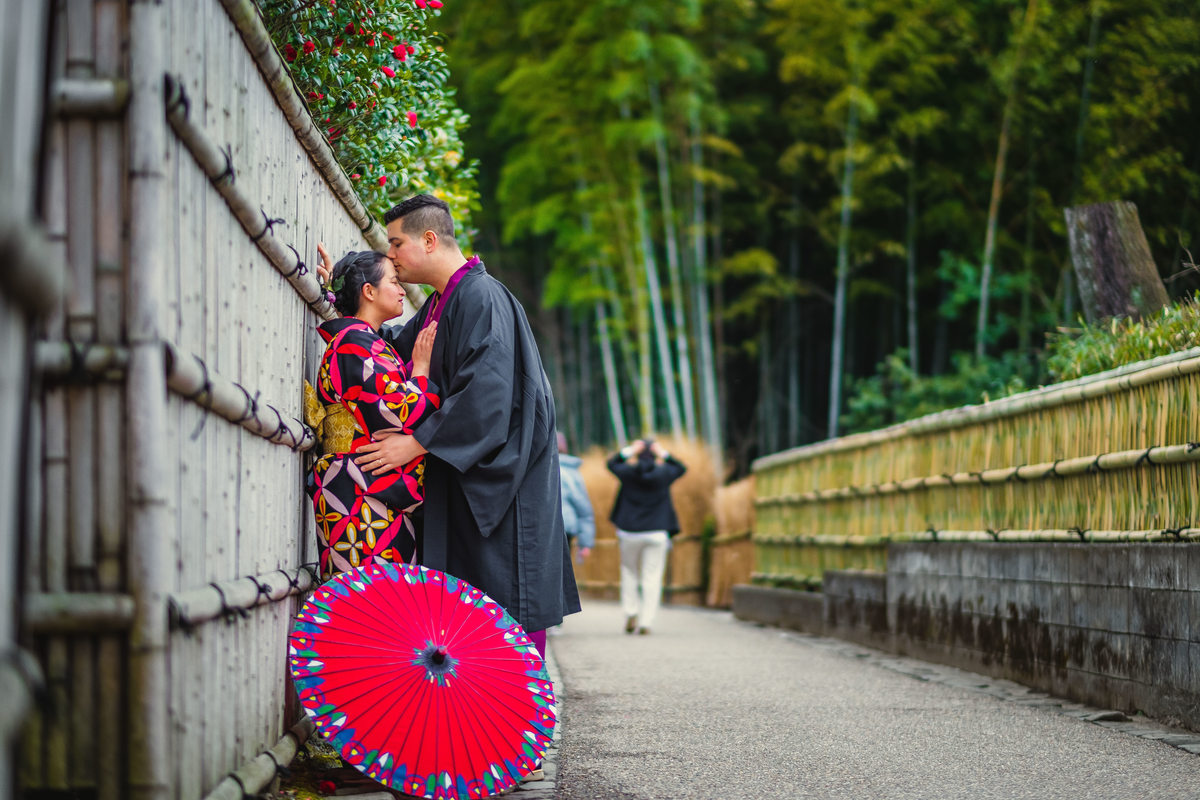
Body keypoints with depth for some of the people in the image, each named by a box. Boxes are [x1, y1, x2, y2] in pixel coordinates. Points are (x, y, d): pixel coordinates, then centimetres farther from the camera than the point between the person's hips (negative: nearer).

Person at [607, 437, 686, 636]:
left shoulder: (628, 472, -6)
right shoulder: (662, 474, -5)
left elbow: (611, 463, 15)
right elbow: (681, 468, 16)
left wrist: (630, 451, 11)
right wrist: (663, 454, 12)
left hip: (630, 533, 1)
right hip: (656, 533, -1)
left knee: (629, 572, 19)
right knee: (652, 577, 1)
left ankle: (630, 612, 8)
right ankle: (645, 621, -6)